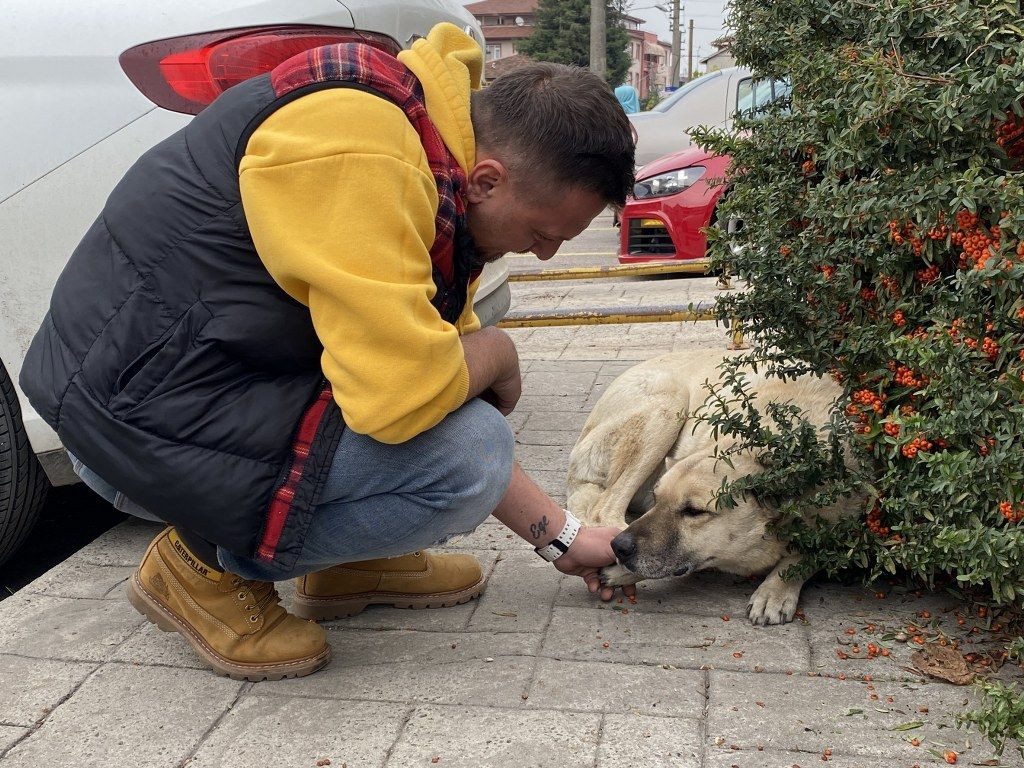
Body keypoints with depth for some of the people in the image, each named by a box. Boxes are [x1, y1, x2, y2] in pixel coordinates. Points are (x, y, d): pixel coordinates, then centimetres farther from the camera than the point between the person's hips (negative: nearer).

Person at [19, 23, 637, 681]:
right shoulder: (355, 150, -26)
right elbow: (405, 394, -34)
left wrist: (562, 537, 12)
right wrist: (498, 354, -9)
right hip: (137, 422, -9)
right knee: (467, 456, -20)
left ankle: (345, 562, 15)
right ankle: (207, 565, -3)